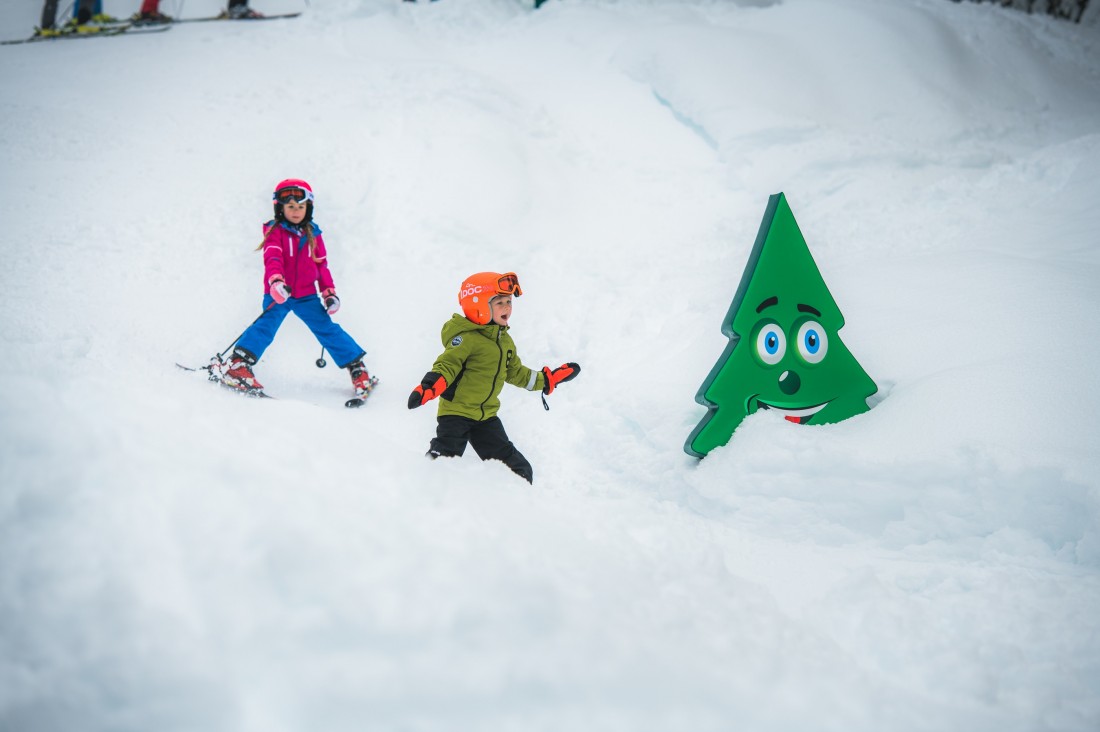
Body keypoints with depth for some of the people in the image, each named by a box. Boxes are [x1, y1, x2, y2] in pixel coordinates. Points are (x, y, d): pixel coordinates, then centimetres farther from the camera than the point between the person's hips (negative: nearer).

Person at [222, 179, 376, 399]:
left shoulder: (312, 233, 12)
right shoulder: (275, 231, -2)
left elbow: (322, 264, 18)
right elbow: (272, 258, -17)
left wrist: (329, 292, 9)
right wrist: (276, 281, -36)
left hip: (306, 295, 3)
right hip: (278, 295, -3)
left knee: (327, 328, -1)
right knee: (266, 325, -23)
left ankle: (357, 368, 6)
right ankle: (236, 366, -28)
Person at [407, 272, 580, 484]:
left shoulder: (505, 341, 12)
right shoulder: (467, 339, -16)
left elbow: (516, 372, 25)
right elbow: (446, 365, -24)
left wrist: (547, 379, 26)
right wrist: (428, 388, -42)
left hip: (486, 416, 7)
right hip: (455, 412, -7)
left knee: (518, 469, 9)